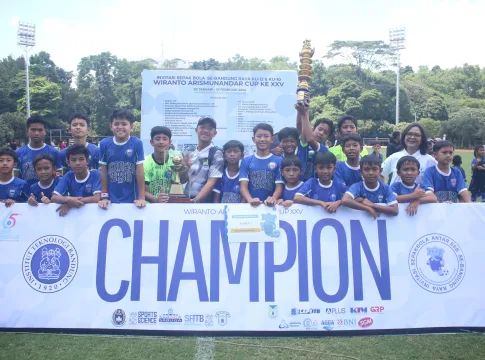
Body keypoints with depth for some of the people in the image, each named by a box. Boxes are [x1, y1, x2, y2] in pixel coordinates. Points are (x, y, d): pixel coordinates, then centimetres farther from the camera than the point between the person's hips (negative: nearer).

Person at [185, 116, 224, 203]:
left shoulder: (216, 153, -6)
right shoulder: (190, 153, 7)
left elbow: (211, 182, -12)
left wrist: (196, 200, -21)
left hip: (205, 202, -4)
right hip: (187, 200, 4)